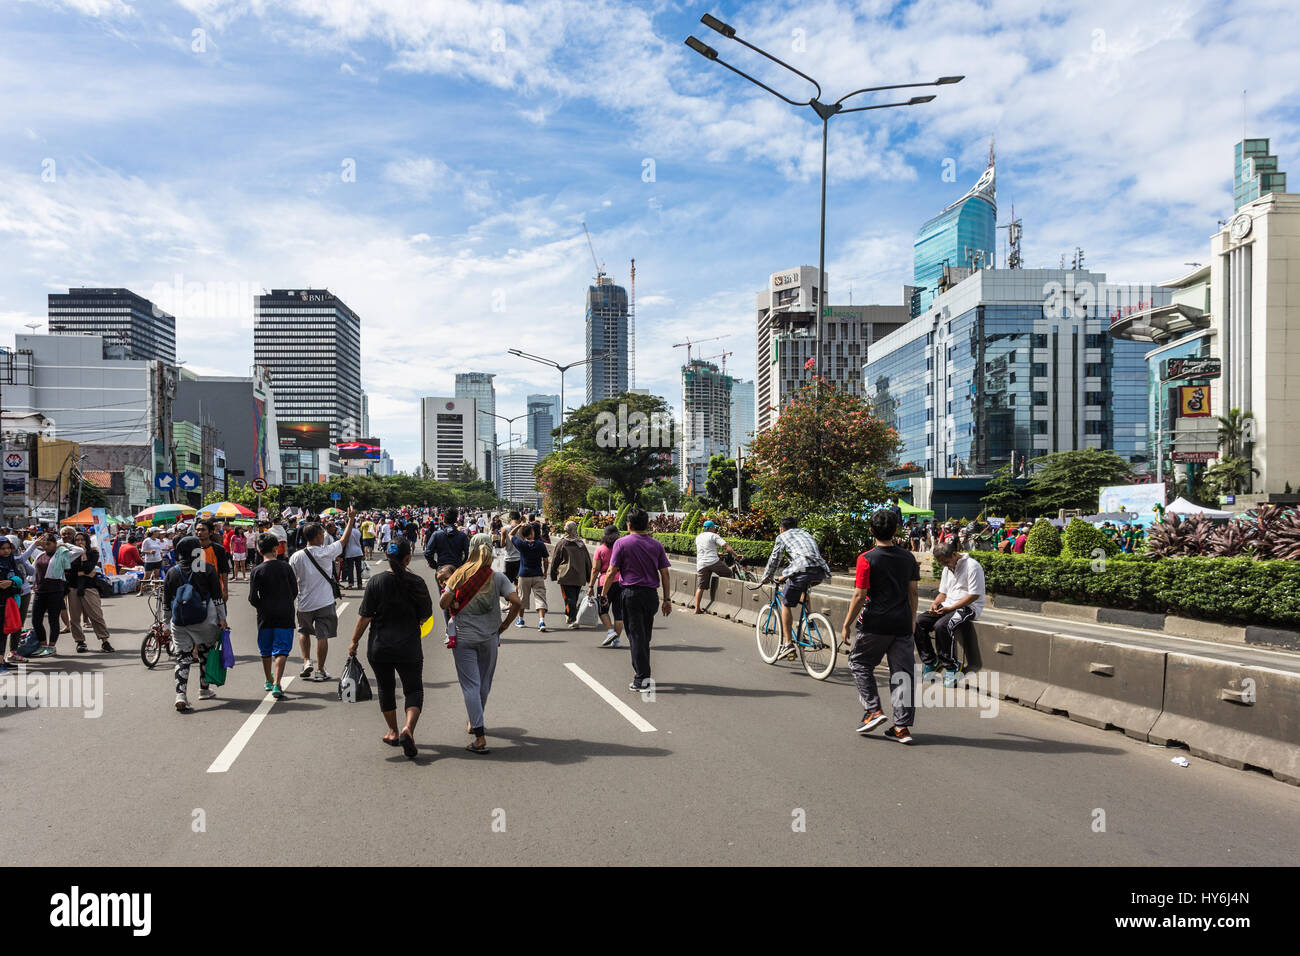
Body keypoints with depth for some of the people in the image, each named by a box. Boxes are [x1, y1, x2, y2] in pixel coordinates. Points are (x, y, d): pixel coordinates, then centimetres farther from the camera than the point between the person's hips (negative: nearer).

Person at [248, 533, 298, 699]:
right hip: (285, 615, -1)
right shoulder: (286, 567, -2)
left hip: (265, 616, 1)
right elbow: (295, 591, 2)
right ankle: (276, 684, -15)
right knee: (281, 650, -2)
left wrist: (262, 607, 13)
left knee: (266, 650, 17)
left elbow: (252, 598, -6)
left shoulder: (257, 571, -5)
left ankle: (269, 681, 31)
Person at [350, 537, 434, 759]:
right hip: (409, 647, -1)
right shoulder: (417, 583, -8)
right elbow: (426, 615, -1)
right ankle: (408, 729, -14)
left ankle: (393, 733, 28)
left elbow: (365, 616, -7)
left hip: (379, 647, 1)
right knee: (413, 689, 8)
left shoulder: (376, 582, -8)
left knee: (386, 688, 18)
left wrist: (355, 641, 3)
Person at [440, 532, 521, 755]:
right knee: (484, 684, 19)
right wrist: (503, 626, -1)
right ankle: (474, 722, 38)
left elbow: (444, 603, -9)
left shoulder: (460, 575, -4)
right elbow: (516, 602, -13)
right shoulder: (498, 577, -4)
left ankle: (480, 738, -9)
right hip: (489, 637, 1)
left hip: (463, 637, -1)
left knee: (470, 685, -1)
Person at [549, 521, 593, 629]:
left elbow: (555, 561, 1)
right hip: (580, 578, 4)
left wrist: (553, 575, 12)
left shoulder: (562, 543, -3)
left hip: (566, 577, -4)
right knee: (574, 598, 17)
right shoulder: (581, 544, 9)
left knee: (569, 599, -6)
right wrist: (589, 577, 17)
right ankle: (568, 614, 30)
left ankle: (574, 620, -18)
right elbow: (588, 561, 12)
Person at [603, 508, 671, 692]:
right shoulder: (656, 545, 7)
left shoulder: (622, 543, -4)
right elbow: (664, 574, 4)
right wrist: (667, 599, 8)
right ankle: (642, 673, 26)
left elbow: (612, 571, -5)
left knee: (636, 636, -2)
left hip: (631, 593, -4)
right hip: (651, 594, 4)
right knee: (645, 636, 15)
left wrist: (604, 594, 4)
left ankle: (642, 679, -4)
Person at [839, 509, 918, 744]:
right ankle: (902, 727, 7)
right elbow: (912, 592, 11)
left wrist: (846, 625, -4)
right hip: (902, 624, 5)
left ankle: (873, 709, 7)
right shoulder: (908, 558, 5)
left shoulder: (866, 559, -10)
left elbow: (859, 596, -12)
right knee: (902, 672, 7)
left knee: (859, 663, 16)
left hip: (875, 624, -4)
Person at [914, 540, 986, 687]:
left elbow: (974, 595, -16)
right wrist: (935, 603, 0)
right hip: (948, 606, 8)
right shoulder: (947, 568, 17)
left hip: (968, 607, -8)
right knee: (918, 621, -14)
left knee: (941, 626, -34)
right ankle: (930, 661, -6)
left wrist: (951, 608, -18)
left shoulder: (972, 566, -11)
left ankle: (951, 667, -19)